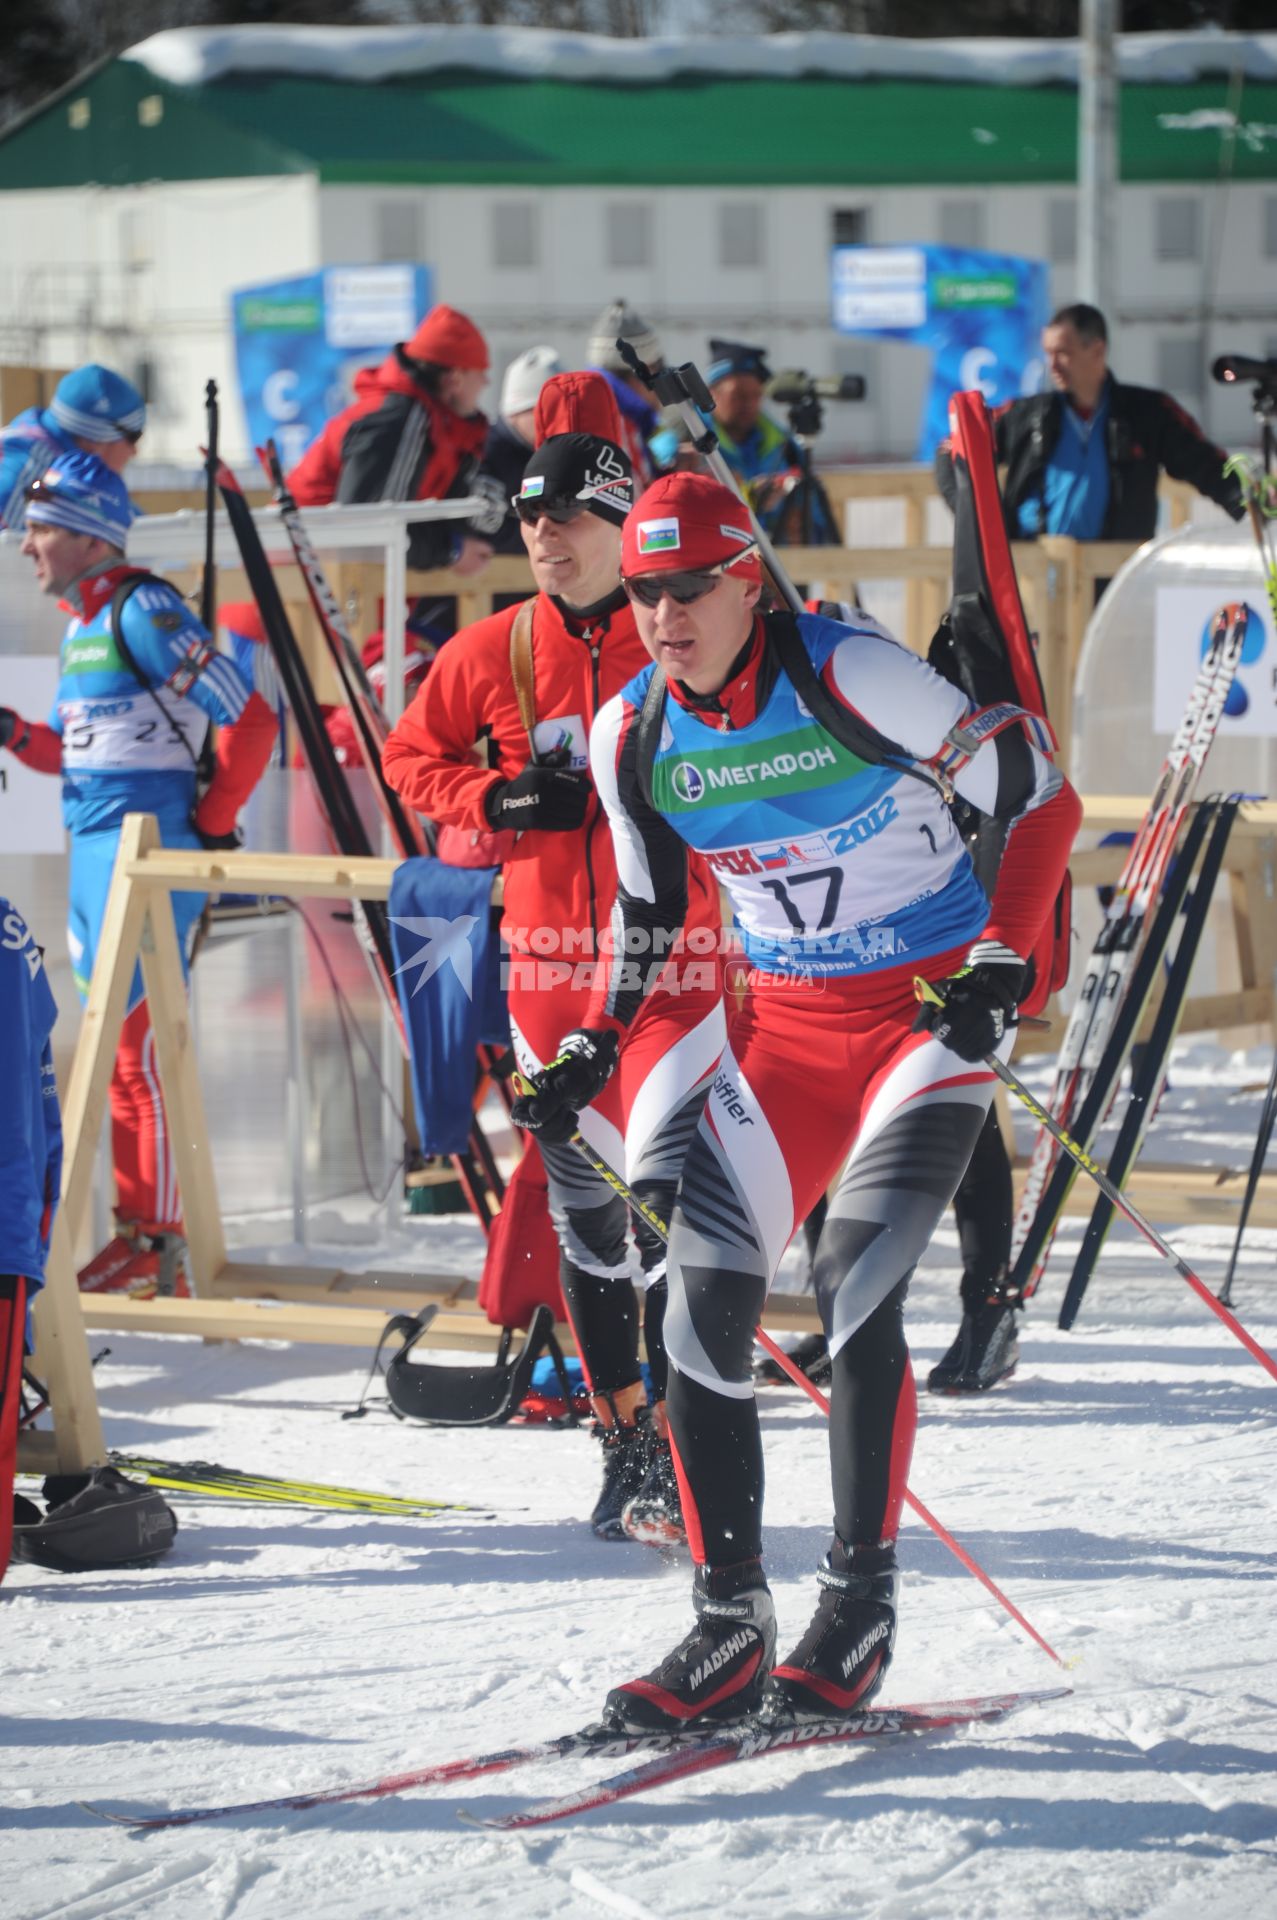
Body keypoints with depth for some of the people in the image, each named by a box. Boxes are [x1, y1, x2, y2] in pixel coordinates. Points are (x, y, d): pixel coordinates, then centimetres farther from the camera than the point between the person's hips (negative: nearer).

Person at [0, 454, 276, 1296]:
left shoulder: (143, 611, -13)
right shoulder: (81, 623, 15)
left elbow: (249, 721, -17)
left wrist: (211, 824, -11)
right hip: (95, 851, 10)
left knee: (136, 1045, -7)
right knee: (118, 1046, 12)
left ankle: (154, 1240, -3)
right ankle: (147, 1231, 17)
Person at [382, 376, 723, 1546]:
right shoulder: (494, 653, 5)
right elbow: (411, 758, 15)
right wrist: (496, 802, -2)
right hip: (549, 963, 4)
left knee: (665, 1198, -15)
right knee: (582, 1209, 11)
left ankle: (684, 1457, -13)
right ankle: (623, 1439, 23)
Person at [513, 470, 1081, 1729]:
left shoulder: (849, 676, -18)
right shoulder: (632, 736, -1)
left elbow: (1040, 798, -12)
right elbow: (648, 911, 16)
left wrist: (1002, 964, -20)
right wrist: (594, 1046, 4)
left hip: (931, 1008, -5)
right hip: (782, 1023, 6)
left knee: (853, 1283, -20)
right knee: (702, 1305, -6)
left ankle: (859, 1604, -8)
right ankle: (728, 1628, 3)